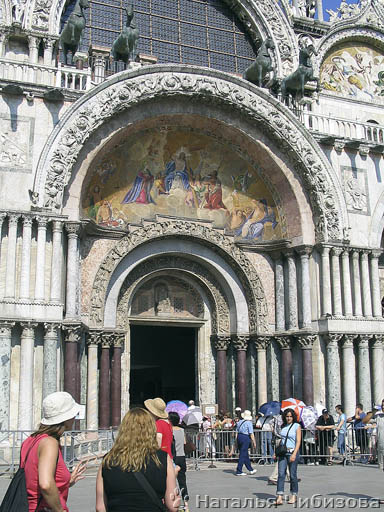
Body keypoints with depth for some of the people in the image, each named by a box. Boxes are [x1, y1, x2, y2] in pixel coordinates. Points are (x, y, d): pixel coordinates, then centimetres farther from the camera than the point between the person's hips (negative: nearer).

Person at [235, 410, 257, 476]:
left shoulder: (239, 422, 11)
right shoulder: (249, 423, -8)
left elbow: (236, 432, 14)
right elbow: (251, 434, -12)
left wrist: (237, 441, 19)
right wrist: (254, 442, -6)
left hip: (239, 437, 7)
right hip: (245, 438, -7)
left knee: (245, 455, 16)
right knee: (243, 455, -2)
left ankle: (250, 470, 26)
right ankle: (239, 471, -1)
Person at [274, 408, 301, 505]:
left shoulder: (297, 426, -3)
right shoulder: (283, 426, 12)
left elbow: (298, 441, -9)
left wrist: (294, 454, -19)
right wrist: (276, 452, 15)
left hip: (292, 452, -4)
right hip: (283, 453, 4)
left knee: (293, 475, 3)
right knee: (281, 474, -6)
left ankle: (293, 495, 20)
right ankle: (279, 497, -10)